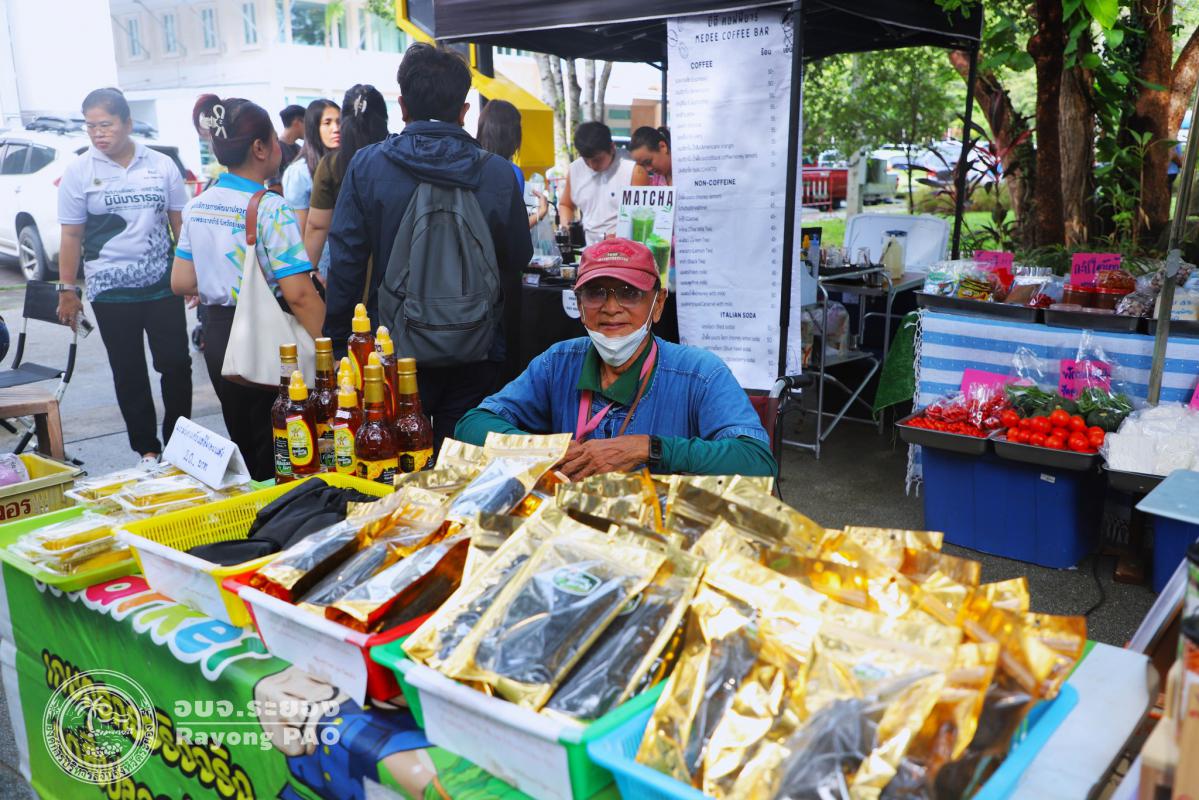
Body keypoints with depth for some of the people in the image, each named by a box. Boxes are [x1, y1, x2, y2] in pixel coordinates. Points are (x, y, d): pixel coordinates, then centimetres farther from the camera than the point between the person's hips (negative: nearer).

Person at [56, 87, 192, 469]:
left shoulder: (161, 165, 2)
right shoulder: (78, 172, -1)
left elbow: (180, 223, 7)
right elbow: (71, 235, 0)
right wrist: (67, 289, -2)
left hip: (162, 286, 1)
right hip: (110, 292, -1)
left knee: (176, 364, 3)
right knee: (129, 373, 8)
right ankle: (146, 448, 19)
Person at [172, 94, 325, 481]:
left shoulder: (197, 206, 5)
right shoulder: (270, 209, -16)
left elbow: (181, 282, 10)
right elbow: (299, 295, -22)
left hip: (218, 336, 7)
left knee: (242, 445, 19)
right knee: (277, 459, 4)